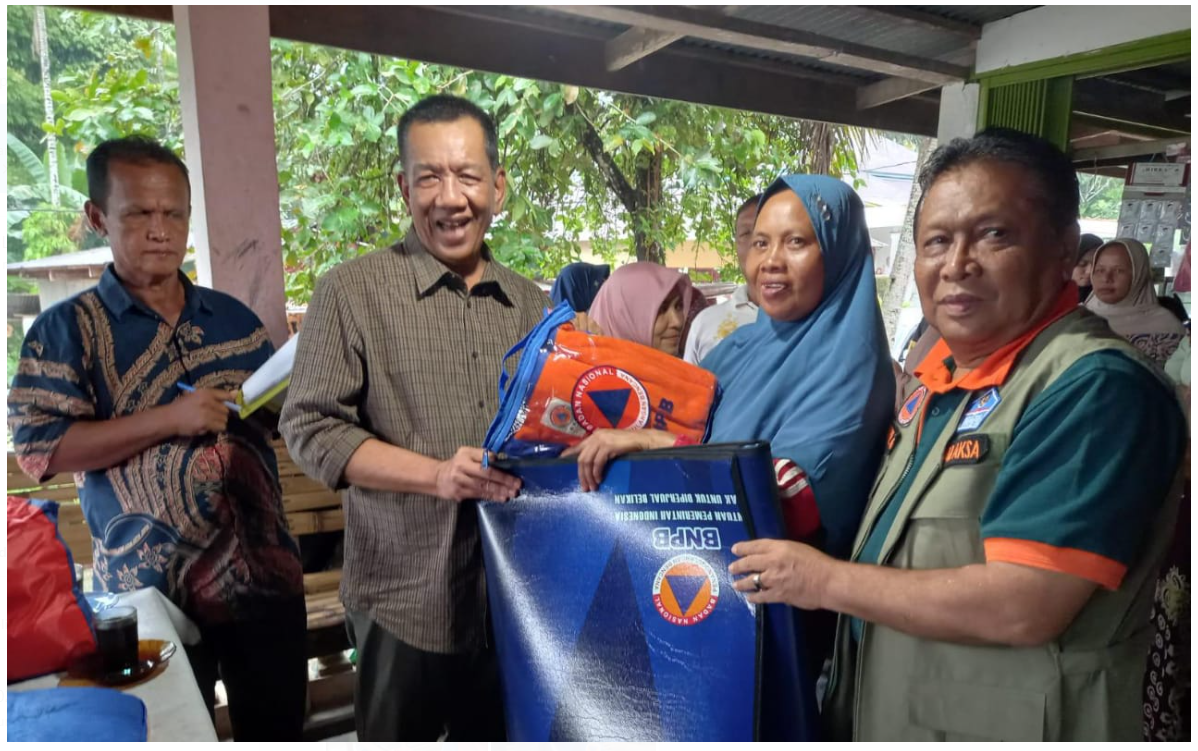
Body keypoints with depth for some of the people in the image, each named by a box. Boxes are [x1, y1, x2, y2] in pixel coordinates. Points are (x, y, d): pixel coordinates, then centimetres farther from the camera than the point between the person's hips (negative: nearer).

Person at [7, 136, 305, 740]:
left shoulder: (234, 318, 7)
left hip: (263, 573, 4)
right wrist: (169, 420, -21)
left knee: (279, 731, 18)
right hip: (148, 591, -3)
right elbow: (38, 448, -11)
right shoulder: (66, 329, -3)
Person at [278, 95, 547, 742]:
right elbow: (311, 428, -10)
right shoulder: (353, 291, -8)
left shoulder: (532, 305, 6)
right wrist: (435, 474, -21)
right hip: (405, 598, -3)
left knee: (503, 738, 22)